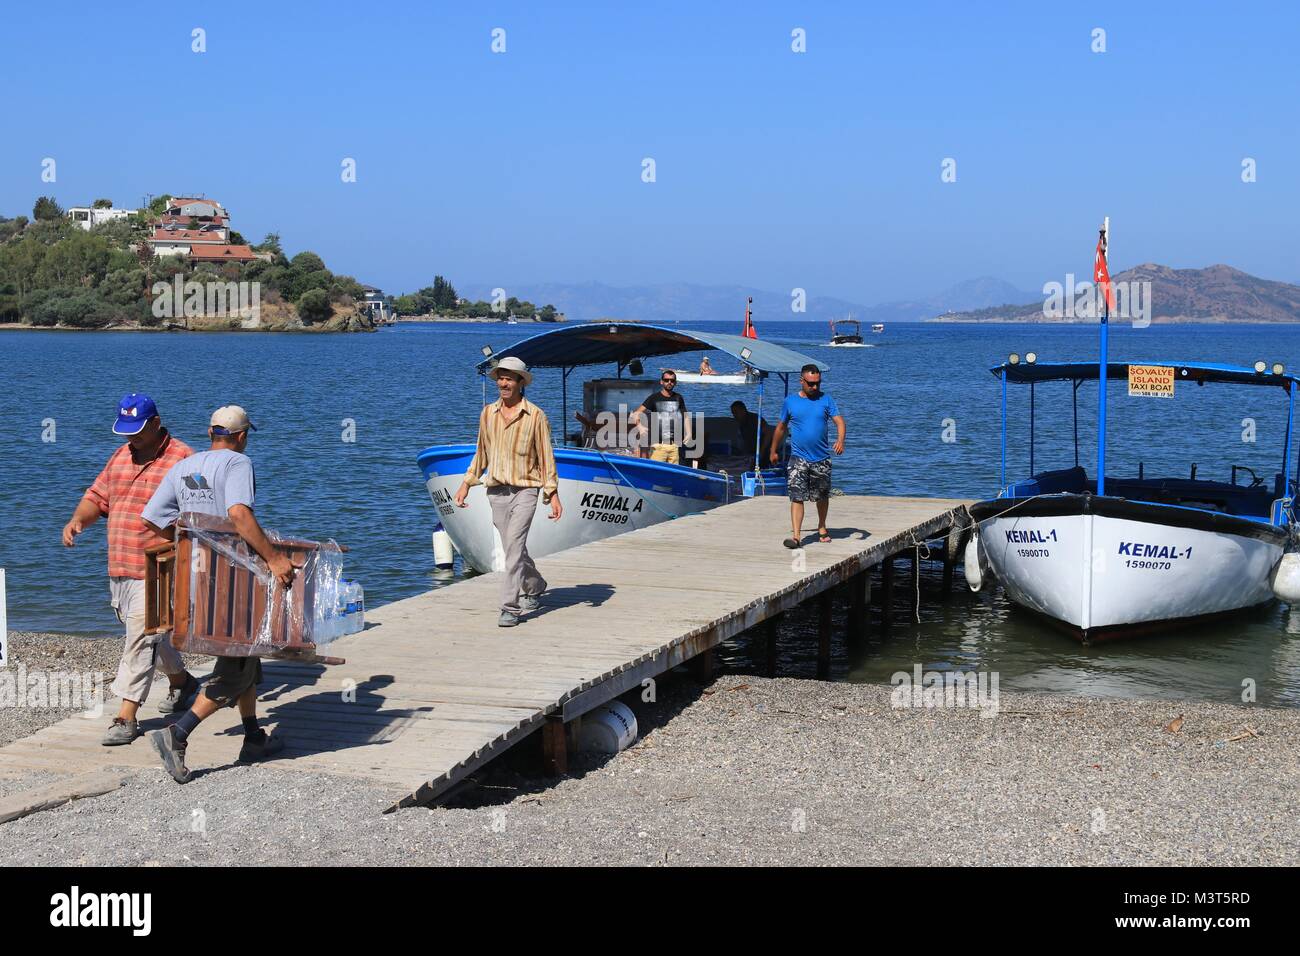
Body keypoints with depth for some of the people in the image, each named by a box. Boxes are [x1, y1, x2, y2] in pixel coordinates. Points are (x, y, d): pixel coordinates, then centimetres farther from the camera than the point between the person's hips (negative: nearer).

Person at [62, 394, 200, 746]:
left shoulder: (182, 459, -9)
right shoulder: (120, 457, 14)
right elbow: (97, 496, 18)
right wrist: (78, 519, -2)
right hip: (119, 568, 8)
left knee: (140, 639, -11)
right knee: (149, 633, 20)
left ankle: (126, 717, -8)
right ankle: (181, 681, 42)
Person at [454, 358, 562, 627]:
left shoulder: (535, 416, -4)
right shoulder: (487, 413, 8)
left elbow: (546, 457, -2)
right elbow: (482, 453, 18)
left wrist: (553, 494, -7)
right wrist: (466, 483, 12)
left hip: (525, 490, -5)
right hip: (497, 491, 5)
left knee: (514, 546, -16)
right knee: (514, 549, 13)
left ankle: (510, 607, -14)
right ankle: (535, 588, 38)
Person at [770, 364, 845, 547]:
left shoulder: (826, 400, 1)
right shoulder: (790, 401, 2)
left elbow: (839, 421, -9)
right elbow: (781, 427, 13)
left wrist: (840, 439, -28)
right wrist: (774, 451, 19)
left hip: (821, 458, 1)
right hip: (798, 458, -1)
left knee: (822, 496, 16)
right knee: (797, 496, -12)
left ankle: (822, 527, 37)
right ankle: (796, 535, -16)